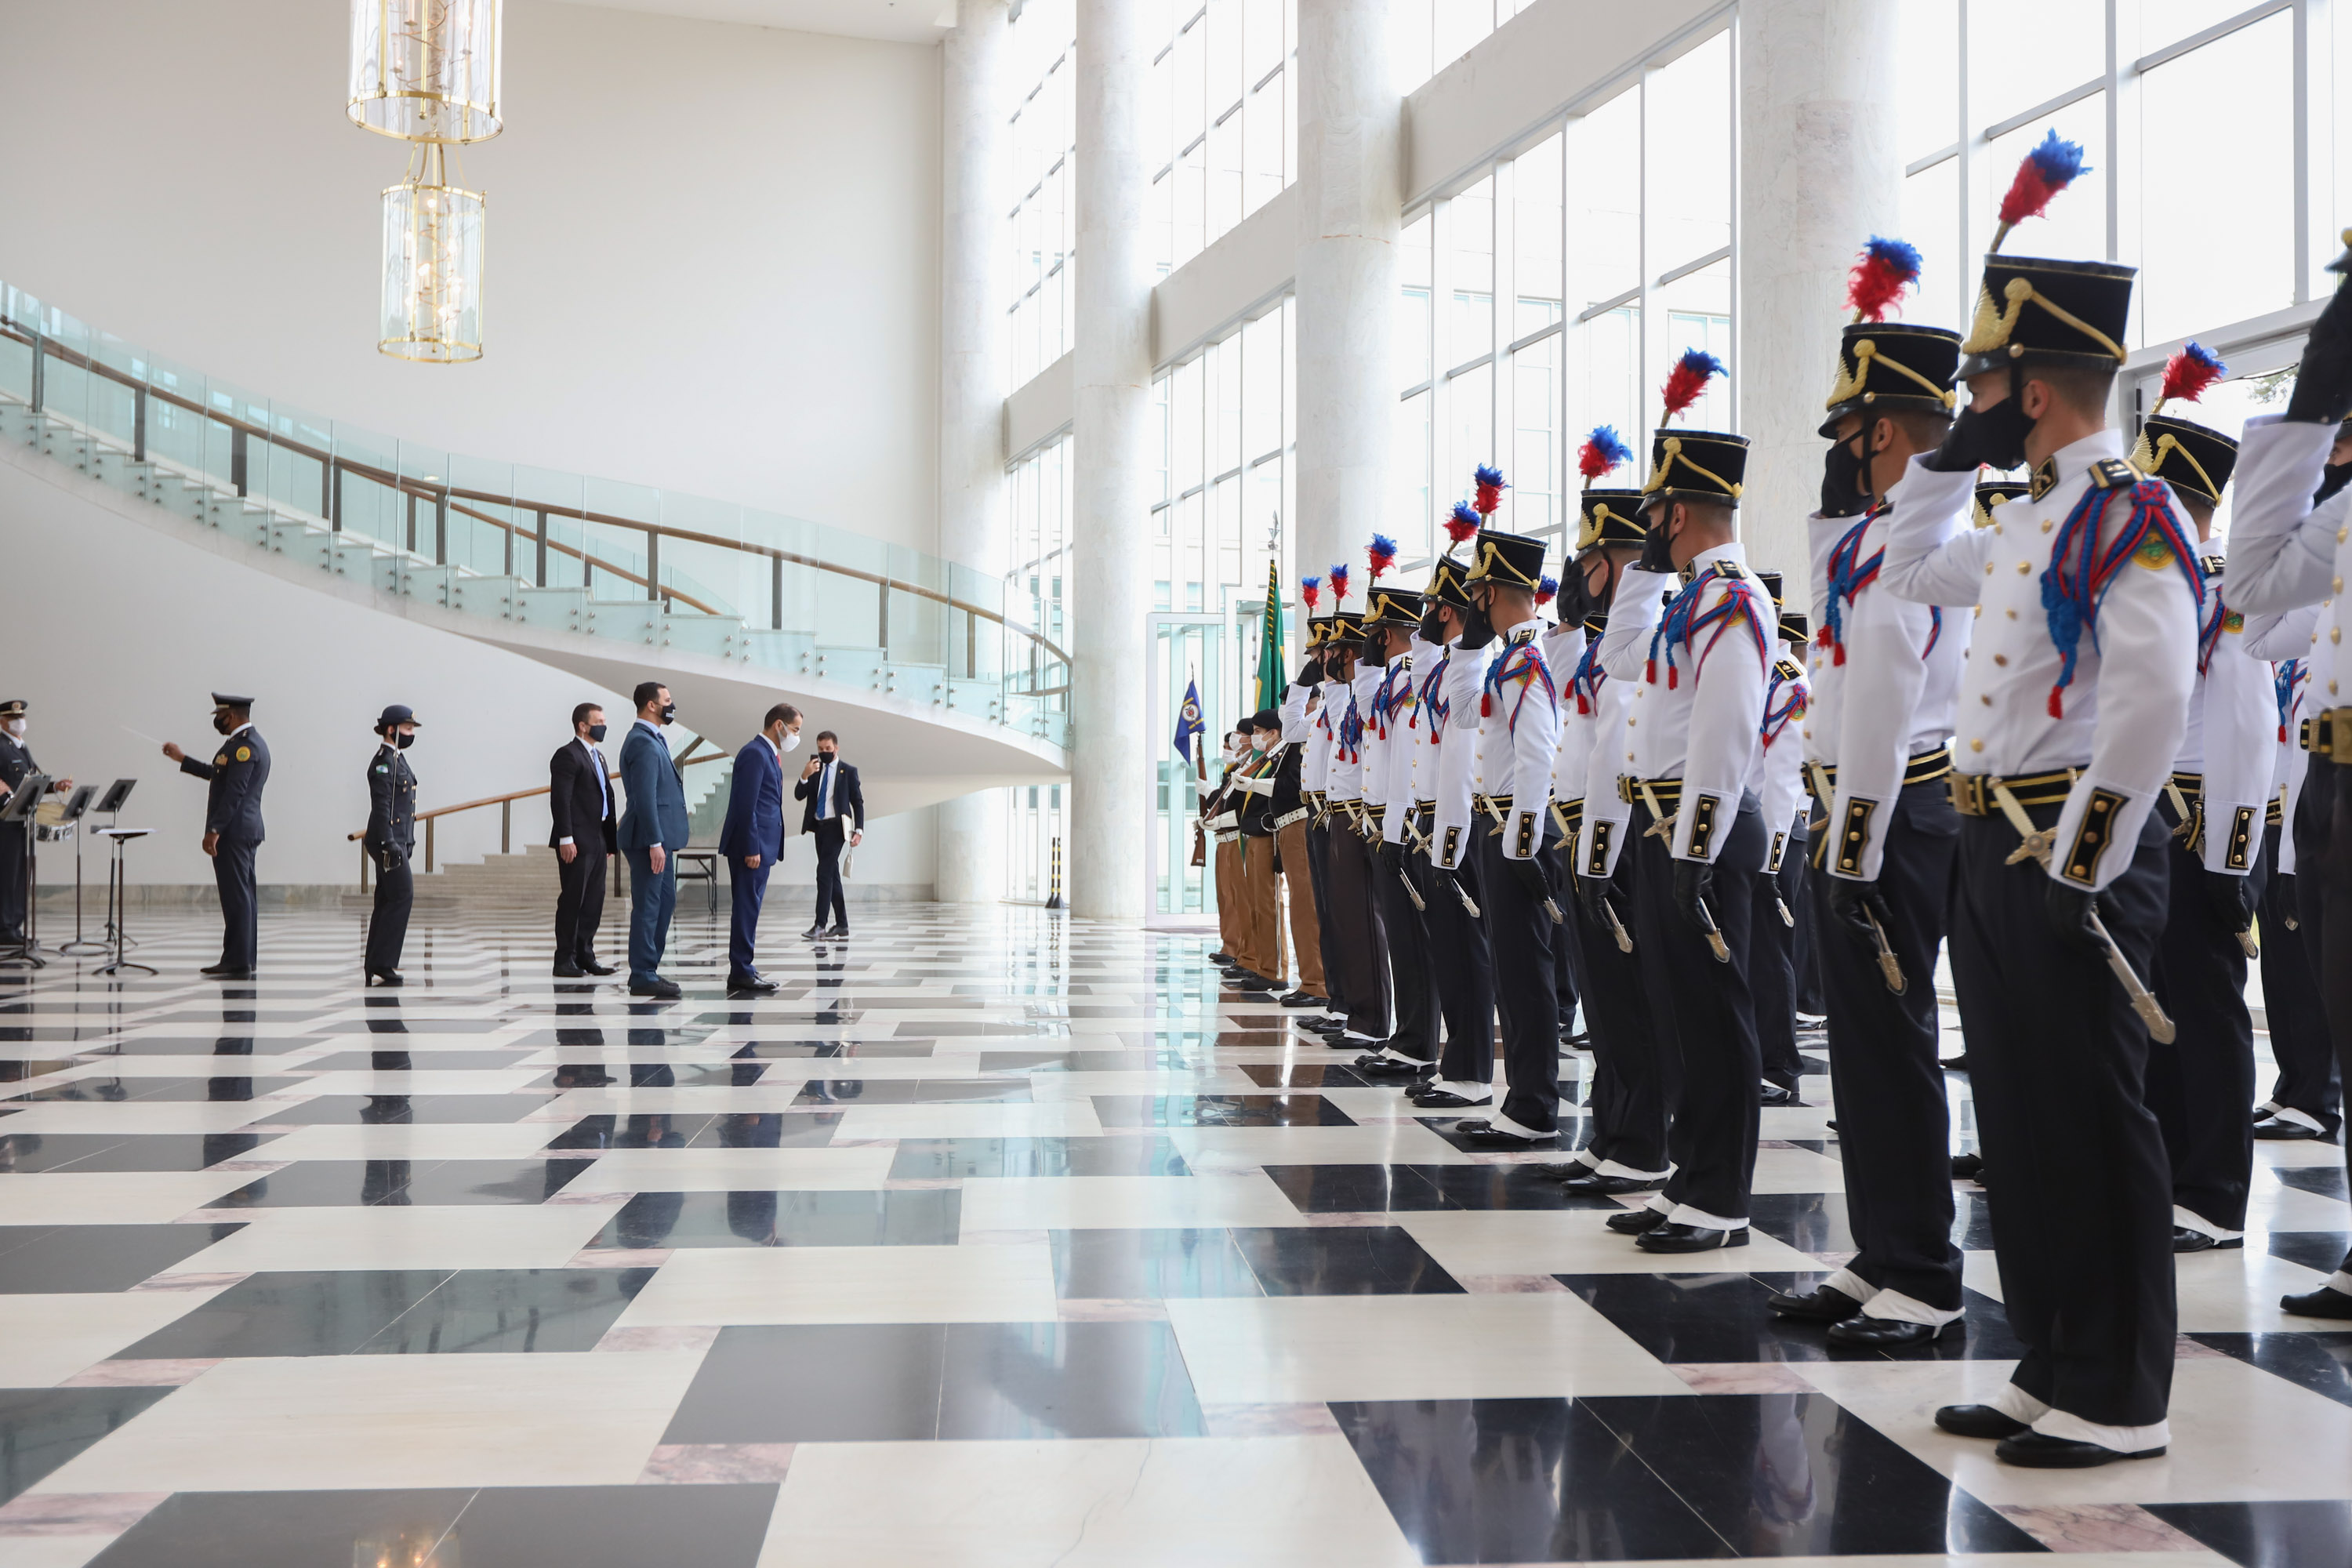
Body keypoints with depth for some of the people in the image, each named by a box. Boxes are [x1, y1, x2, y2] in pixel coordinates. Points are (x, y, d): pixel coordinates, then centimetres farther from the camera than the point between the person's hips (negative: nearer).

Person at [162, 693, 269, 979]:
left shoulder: (244, 746, -16)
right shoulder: (251, 742, 17)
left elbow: (234, 792, -21)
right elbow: (217, 774, 26)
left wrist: (214, 831, -22)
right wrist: (182, 759, 31)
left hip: (233, 831, -11)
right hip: (245, 830, 11)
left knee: (236, 896, -9)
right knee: (244, 895, 12)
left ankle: (237, 963, -8)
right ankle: (245, 959, 17)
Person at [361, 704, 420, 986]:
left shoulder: (397, 759, 19)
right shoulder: (383, 762, -12)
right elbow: (381, 806, -19)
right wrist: (389, 843, -24)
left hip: (398, 842, 10)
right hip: (388, 842, -10)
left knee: (387, 902, 10)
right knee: (402, 896, -13)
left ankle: (376, 968, 13)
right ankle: (381, 965, -11)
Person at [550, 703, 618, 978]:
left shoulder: (598, 757, 20)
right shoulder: (568, 756, -9)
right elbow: (560, 800, -15)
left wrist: (610, 838, 16)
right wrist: (565, 838, -21)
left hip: (597, 841, 9)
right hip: (577, 842, -9)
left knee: (593, 901, 10)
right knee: (572, 901, -4)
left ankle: (585, 956, 16)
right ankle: (565, 960, 1)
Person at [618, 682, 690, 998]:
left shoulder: (652, 739, 16)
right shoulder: (643, 743, -16)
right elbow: (644, 797, -22)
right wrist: (655, 843, -23)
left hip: (659, 838, 11)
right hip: (648, 839, -11)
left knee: (665, 901, 16)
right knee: (647, 907, -5)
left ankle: (648, 969, 23)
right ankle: (643, 977, 1)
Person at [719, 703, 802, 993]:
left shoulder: (768, 754, 17)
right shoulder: (754, 753, -14)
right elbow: (746, 806, -20)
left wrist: (764, 848, 16)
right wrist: (752, 849, -21)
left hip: (761, 846, 10)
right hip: (751, 846, -10)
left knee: (749, 908, 12)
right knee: (747, 908, -6)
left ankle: (742, 968, 17)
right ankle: (741, 973, -3)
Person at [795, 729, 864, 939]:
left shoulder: (848, 771, -1)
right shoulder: (815, 770, 11)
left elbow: (858, 802, -1)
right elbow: (799, 796, 3)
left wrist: (859, 830, -9)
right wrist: (805, 776, -15)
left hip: (835, 827, -6)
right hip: (819, 827, 6)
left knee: (824, 872, -15)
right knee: (832, 875, 10)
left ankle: (820, 924, -18)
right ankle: (841, 925, 16)